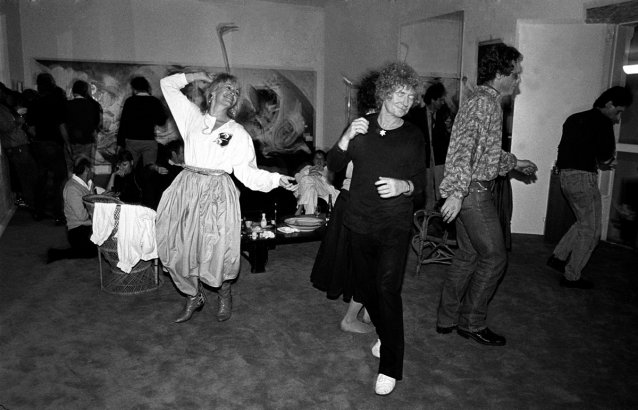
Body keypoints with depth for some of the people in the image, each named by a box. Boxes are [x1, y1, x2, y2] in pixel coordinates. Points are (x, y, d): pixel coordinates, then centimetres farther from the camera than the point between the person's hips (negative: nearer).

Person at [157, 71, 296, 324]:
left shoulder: (238, 133, 8)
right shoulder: (193, 116, 12)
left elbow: (247, 172, 2)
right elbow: (168, 84, 19)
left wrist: (277, 179, -10)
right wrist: (198, 76, 19)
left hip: (218, 195, -2)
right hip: (187, 190, 2)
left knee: (217, 251, -2)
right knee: (182, 248, 5)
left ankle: (225, 296, 26)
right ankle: (193, 297, 28)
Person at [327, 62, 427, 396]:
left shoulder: (413, 136, 3)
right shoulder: (360, 127, 6)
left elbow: (420, 181, 4)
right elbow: (333, 165, -1)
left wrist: (403, 185, -18)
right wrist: (347, 137, -17)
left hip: (394, 227, -3)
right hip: (359, 223, 3)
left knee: (388, 289, -12)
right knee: (366, 287, 13)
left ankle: (390, 367, -1)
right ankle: (385, 335, 39)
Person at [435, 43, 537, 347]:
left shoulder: (483, 100, 18)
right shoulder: (485, 102, -15)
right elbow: (463, 149, -27)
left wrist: (514, 163, 29)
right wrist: (456, 192, -31)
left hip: (470, 192, 10)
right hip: (474, 192, -10)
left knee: (467, 256, 15)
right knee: (493, 257, 0)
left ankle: (447, 318, 25)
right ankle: (472, 323, 14)